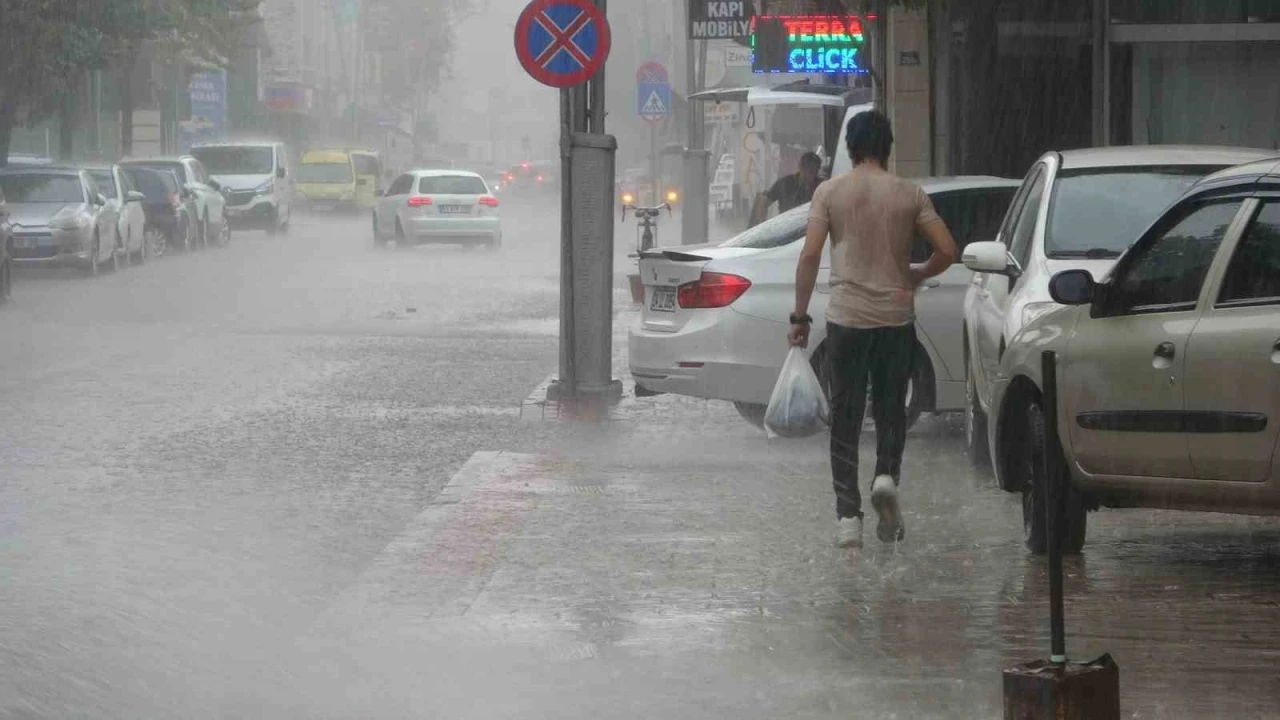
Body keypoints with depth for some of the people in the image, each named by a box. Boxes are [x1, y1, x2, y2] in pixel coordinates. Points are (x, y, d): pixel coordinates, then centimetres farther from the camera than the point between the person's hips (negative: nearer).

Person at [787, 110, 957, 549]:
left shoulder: (830, 192, -1)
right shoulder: (909, 195, 2)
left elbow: (810, 255, -7)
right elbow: (947, 251, -1)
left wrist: (800, 316, -1)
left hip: (847, 317, -1)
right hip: (896, 316, 1)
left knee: (846, 418, 5)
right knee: (891, 409, 16)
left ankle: (849, 517, 1)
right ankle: (887, 474, -12)